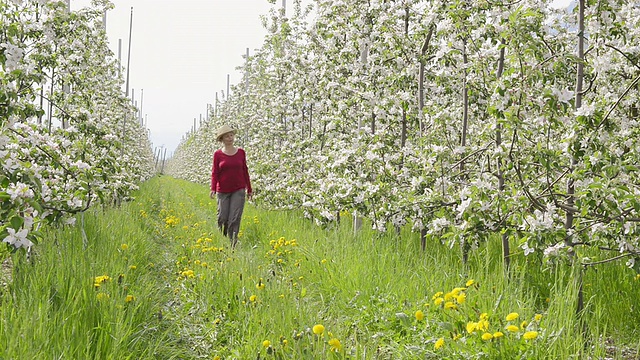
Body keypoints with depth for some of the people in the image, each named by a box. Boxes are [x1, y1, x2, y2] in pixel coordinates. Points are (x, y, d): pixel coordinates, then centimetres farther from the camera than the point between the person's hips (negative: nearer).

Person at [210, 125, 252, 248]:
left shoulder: (241, 152, 4)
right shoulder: (218, 154, 0)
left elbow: (245, 171, 9)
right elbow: (214, 173, -2)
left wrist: (249, 189, 11)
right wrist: (213, 189, -16)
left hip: (238, 190, 0)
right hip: (223, 191, 0)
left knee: (235, 219, -7)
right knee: (222, 218, 3)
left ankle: (233, 244, -3)